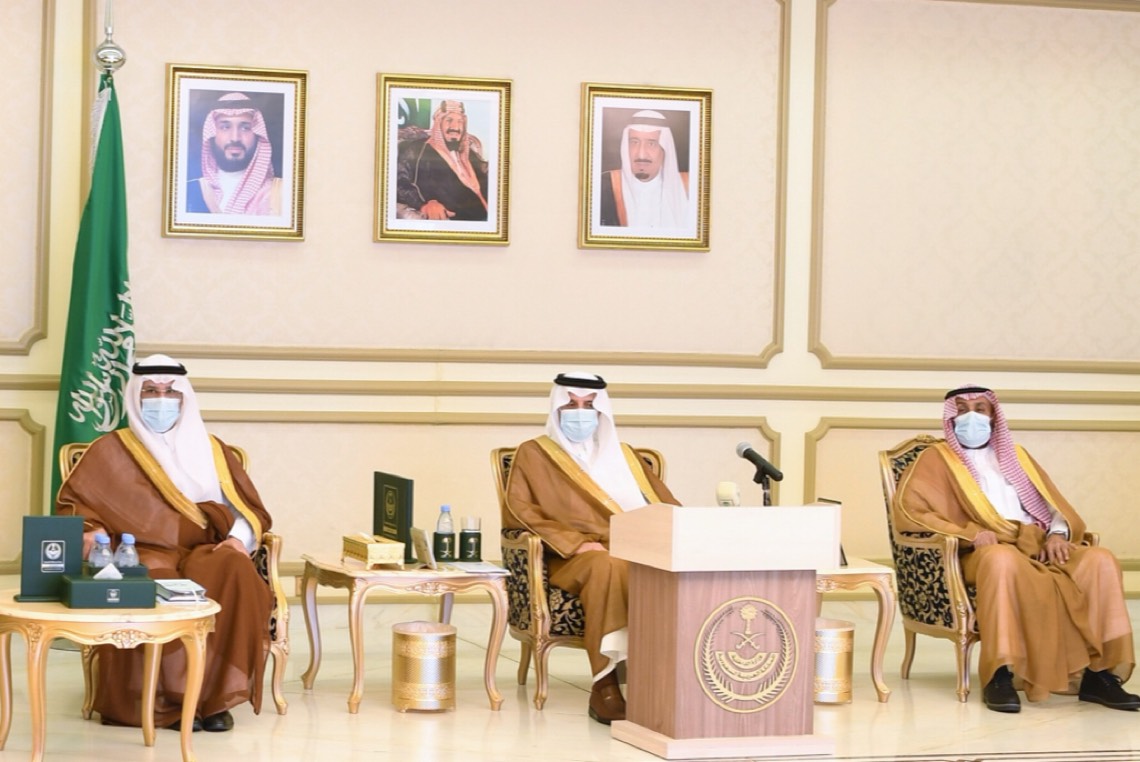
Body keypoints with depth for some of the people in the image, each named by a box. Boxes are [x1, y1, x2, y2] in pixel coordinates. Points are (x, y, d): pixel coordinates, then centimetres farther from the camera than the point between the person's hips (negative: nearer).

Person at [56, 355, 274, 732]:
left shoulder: (211, 449, 19)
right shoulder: (111, 450, 13)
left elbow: (249, 508, 15)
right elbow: (74, 503, 9)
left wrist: (239, 537, -7)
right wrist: (89, 532, -13)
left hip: (204, 551, 2)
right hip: (142, 554, -2)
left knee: (233, 571, -35)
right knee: (158, 587, -39)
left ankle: (218, 695, -29)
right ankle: (169, 699, -28)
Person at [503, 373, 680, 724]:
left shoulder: (623, 455, 26)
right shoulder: (534, 454, 15)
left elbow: (665, 507, 21)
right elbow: (519, 512, 0)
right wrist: (577, 542, -13)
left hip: (638, 555, 3)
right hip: (571, 560, -3)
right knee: (606, 565, -41)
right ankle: (604, 687, -39)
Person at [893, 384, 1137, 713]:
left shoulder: (1015, 455, 29)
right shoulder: (937, 458, 14)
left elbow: (1056, 506, 22)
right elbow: (906, 510, -2)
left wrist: (1057, 534, -4)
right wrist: (970, 533, -13)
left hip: (1039, 545, 5)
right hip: (986, 550, -5)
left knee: (1100, 560, -24)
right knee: (1003, 560, -42)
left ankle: (1099, 674, -25)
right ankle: (999, 676, -39)